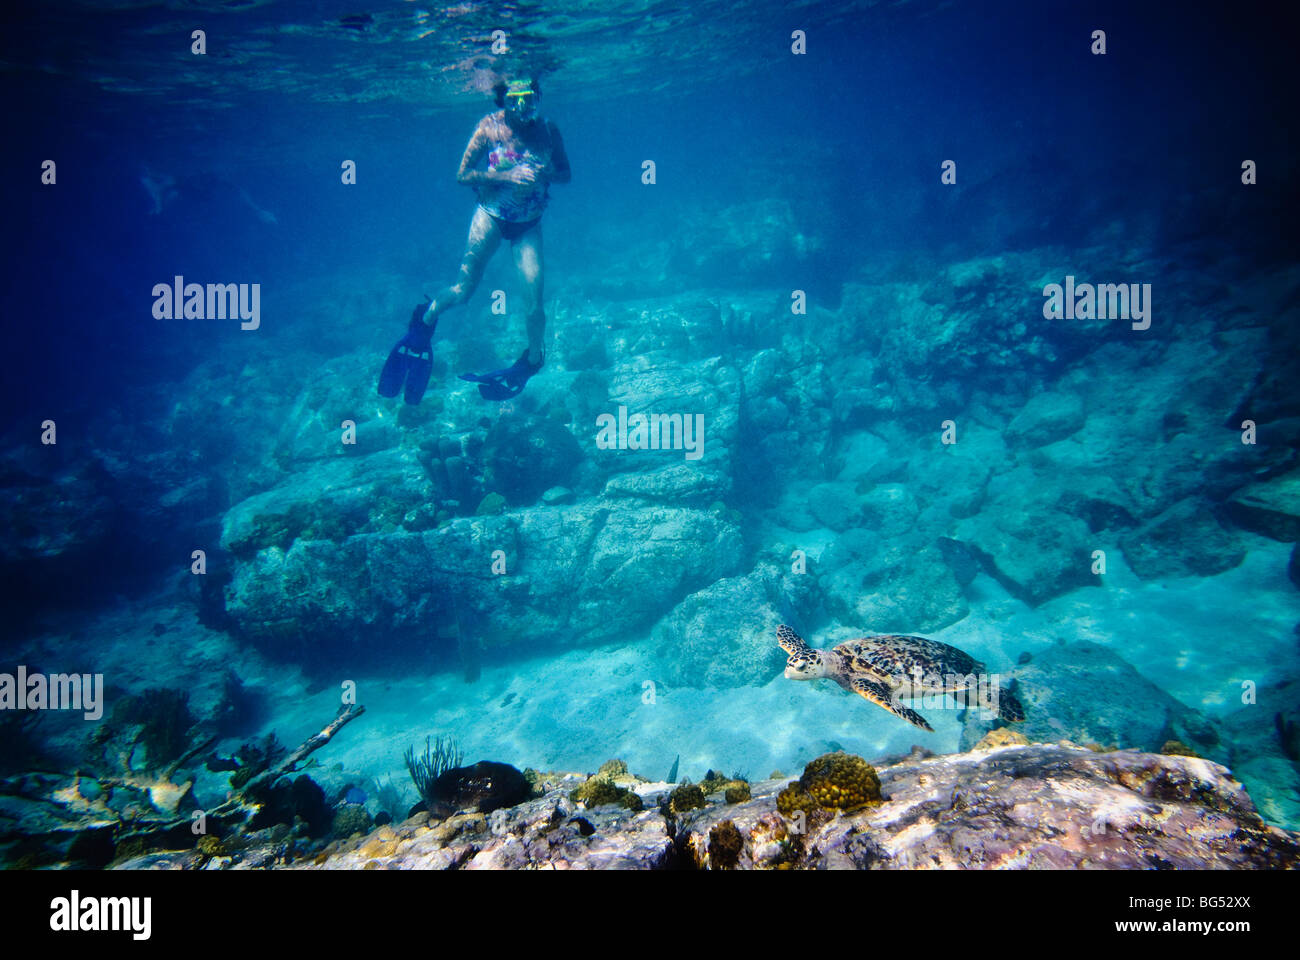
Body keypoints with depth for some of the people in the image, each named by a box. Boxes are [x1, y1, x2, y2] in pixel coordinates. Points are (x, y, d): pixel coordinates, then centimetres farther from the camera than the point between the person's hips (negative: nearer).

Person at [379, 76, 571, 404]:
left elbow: (566, 174, 4)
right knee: (464, 288, -7)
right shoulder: (489, 127, -14)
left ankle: (532, 359, 16)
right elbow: (462, 175, -13)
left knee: (534, 299, -7)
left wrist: (546, 174, -19)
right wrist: (507, 175, -25)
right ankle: (427, 318, 23)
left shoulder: (548, 131, -7)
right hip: (491, 215, -1)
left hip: (528, 223, 2)